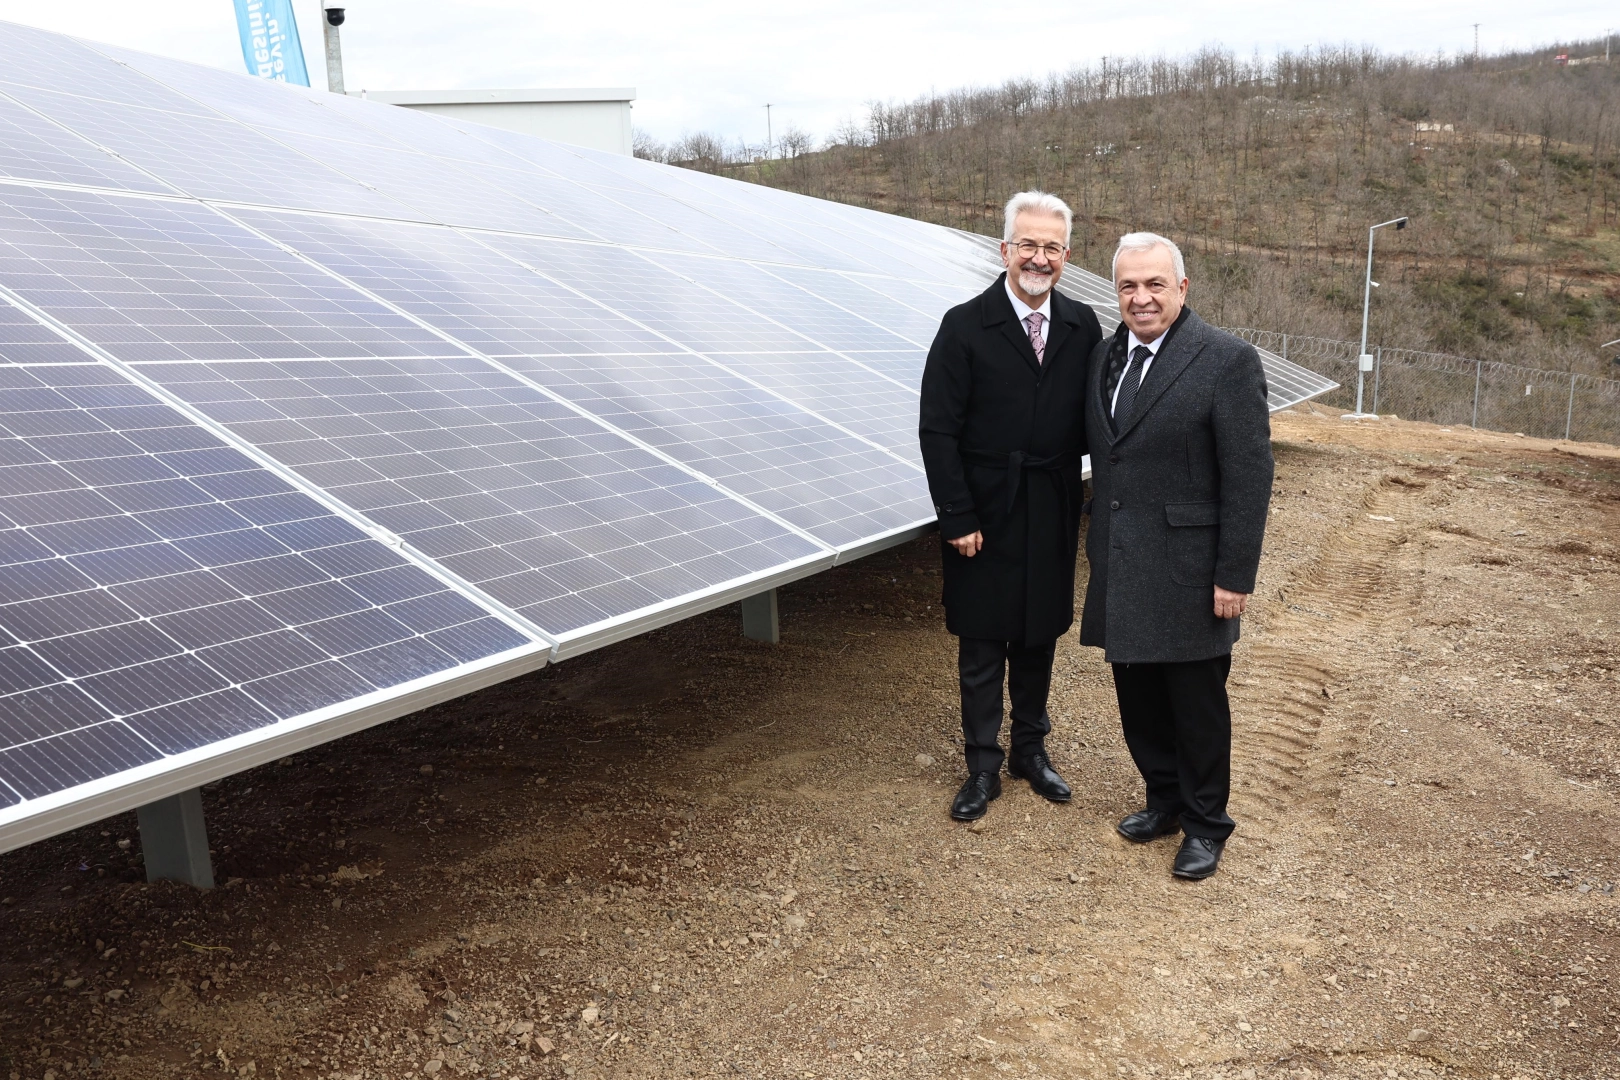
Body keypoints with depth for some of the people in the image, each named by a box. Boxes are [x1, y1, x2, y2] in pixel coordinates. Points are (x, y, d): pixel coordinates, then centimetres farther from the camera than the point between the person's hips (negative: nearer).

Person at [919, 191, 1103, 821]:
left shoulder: (1083, 327, 2)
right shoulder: (965, 327, -9)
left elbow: (1092, 419, 6)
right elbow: (938, 431, -10)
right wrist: (957, 519, -14)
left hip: (1053, 515, 3)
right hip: (986, 516, -3)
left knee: (1039, 637, 15)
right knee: (981, 646, 8)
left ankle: (1031, 748, 32)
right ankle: (983, 766, 20)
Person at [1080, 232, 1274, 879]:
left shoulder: (1228, 360, -11)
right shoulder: (1105, 357, 9)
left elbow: (1249, 476, -13)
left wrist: (1235, 575, -15)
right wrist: (1098, 548, 12)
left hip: (1188, 573, -6)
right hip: (1121, 570, 6)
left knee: (1197, 702, 7)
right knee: (1138, 697, 15)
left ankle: (1205, 825, 24)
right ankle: (1165, 799, 35)